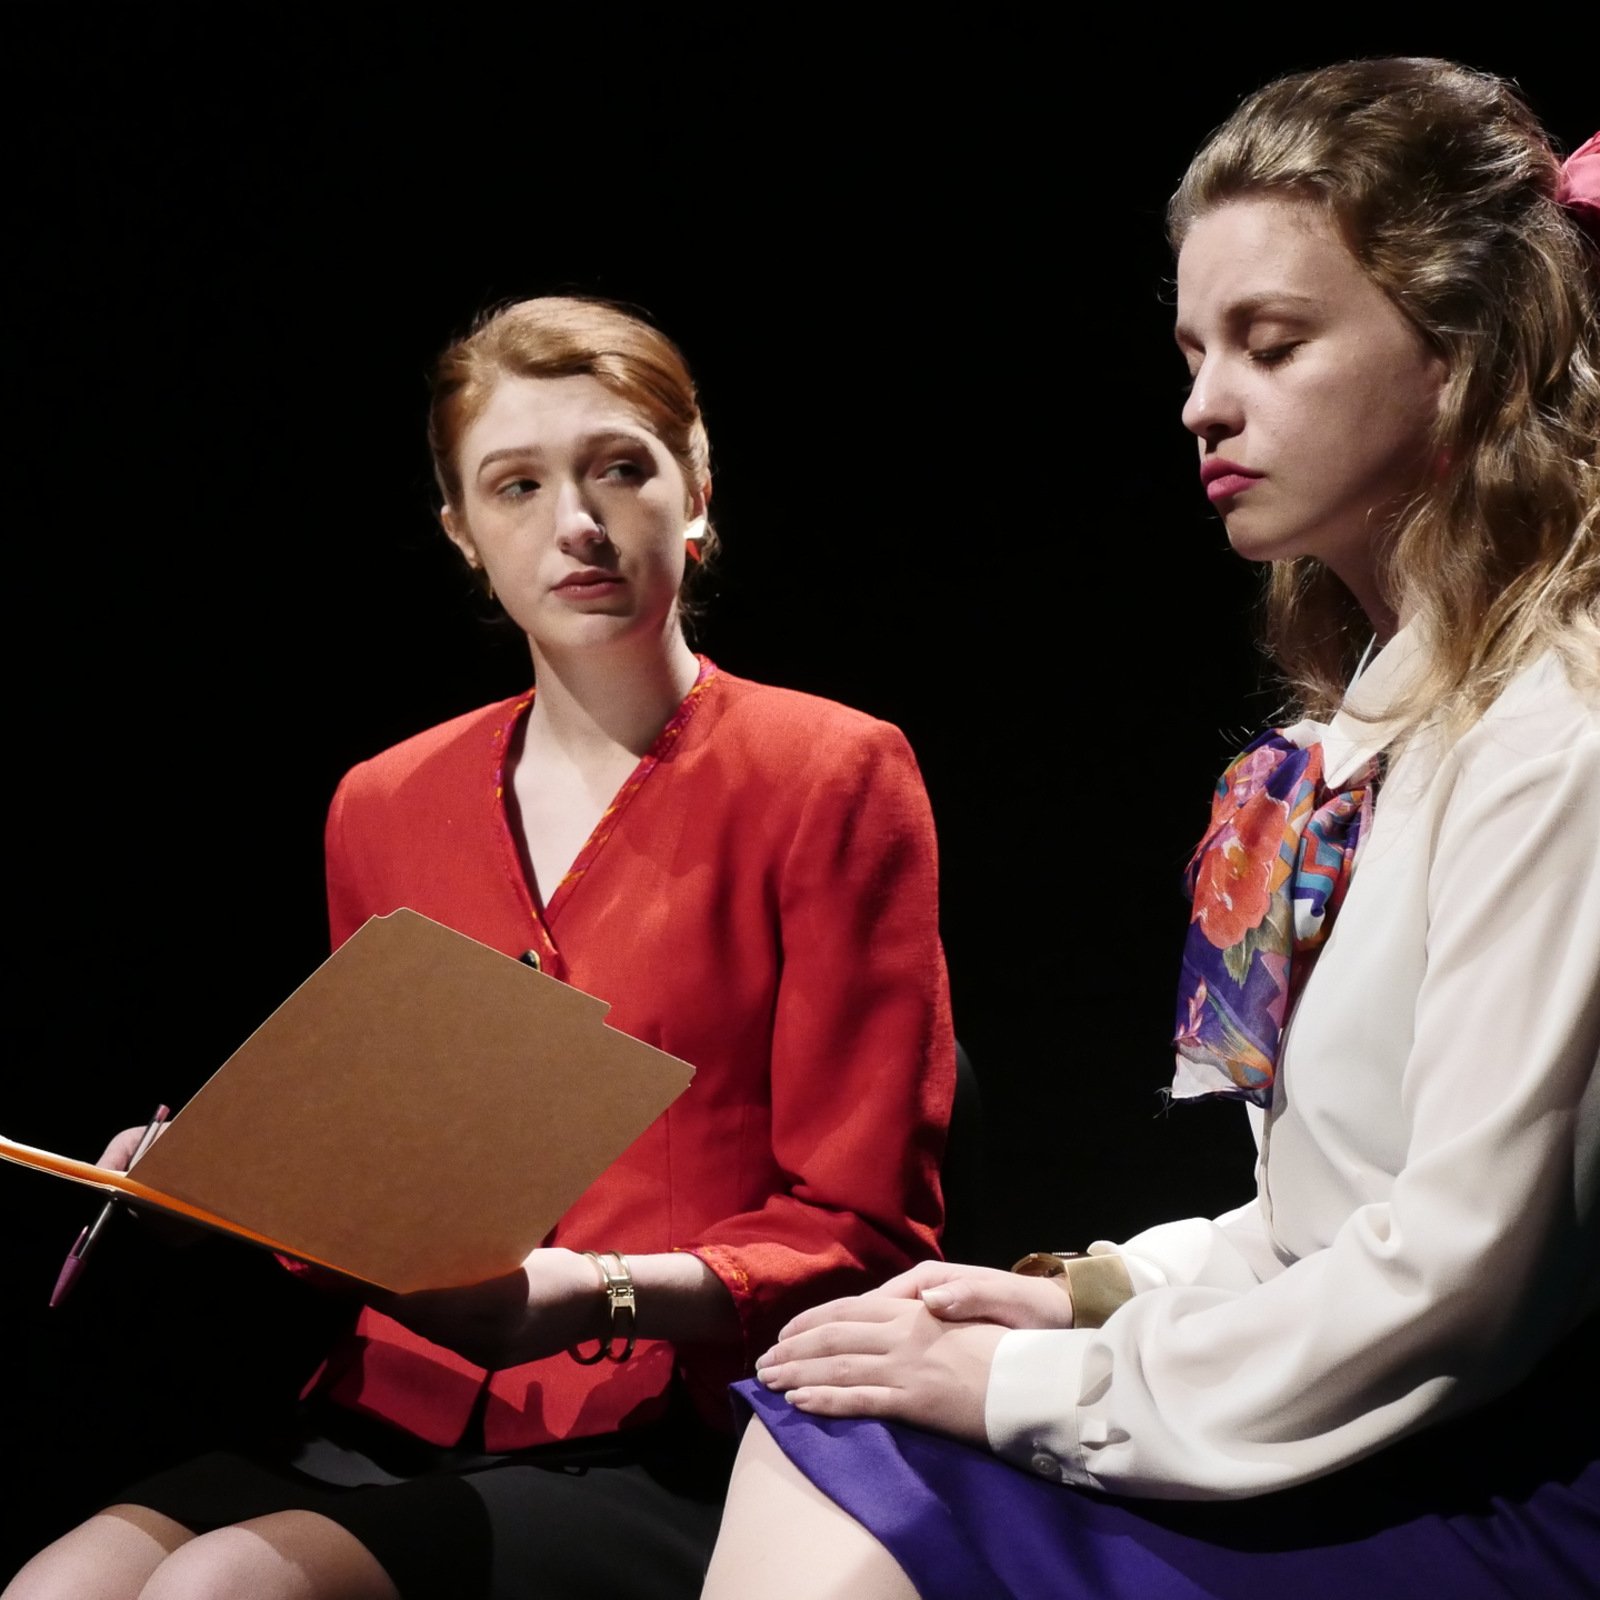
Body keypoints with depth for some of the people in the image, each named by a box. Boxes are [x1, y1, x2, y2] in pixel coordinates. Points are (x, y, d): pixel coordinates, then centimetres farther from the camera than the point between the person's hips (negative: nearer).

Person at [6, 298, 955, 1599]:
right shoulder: (382, 807, 14)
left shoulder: (832, 776, -2)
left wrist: (595, 1296, -19)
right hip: (396, 1419, 5)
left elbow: (859, 1227, -3)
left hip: (668, 1452, -4)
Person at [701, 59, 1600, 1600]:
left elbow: (1462, 1271, -20)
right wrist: (1100, 1294, 4)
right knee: (818, 1434, -9)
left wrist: (1040, 1384, -13)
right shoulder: (1386, 708, 14)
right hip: (1358, 1441, 8)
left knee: (841, 1475, -17)